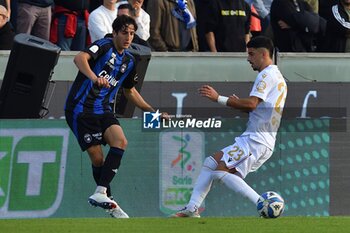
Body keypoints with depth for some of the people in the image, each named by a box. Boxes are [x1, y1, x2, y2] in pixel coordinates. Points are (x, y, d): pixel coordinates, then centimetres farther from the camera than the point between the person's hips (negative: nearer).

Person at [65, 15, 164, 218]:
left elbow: (130, 90, 30)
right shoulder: (104, 46, -9)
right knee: (97, 157, -9)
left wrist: (152, 111, 26)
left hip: (103, 110, 6)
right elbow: (80, 58, -29)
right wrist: (94, 77, -48)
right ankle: (108, 199, 9)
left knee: (120, 141, -21)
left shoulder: (129, 61, 13)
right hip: (81, 108, -6)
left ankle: (100, 194, -24)